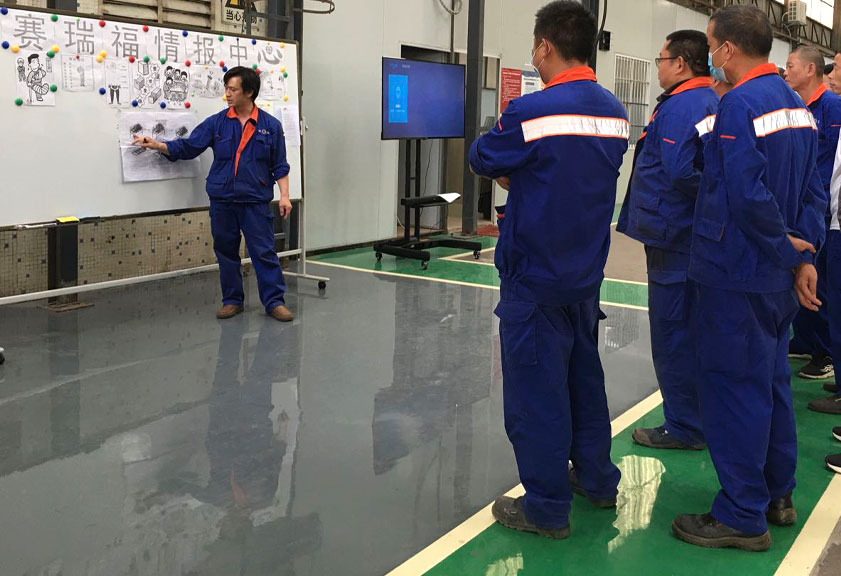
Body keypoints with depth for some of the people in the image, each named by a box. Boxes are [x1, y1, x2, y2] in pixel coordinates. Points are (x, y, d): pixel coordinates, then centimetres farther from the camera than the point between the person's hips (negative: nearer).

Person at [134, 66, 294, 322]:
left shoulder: (270, 125, 1)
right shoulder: (217, 123, 5)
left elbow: (279, 165, 4)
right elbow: (188, 146, 5)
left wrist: (284, 195, -3)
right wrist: (156, 145, -7)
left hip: (256, 200, -3)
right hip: (222, 200, 3)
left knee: (264, 252, -2)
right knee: (226, 252, 10)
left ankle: (274, 301, 6)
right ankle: (232, 300, 22)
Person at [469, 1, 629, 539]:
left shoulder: (532, 112, -20)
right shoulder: (615, 112, 2)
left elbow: (482, 159, -6)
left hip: (535, 279, -7)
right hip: (587, 274, 7)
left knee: (536, 390, 4)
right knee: (585, 374, 21)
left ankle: (546, 508, 14)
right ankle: (598, 479, 35)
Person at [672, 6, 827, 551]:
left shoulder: (739, 105, -18)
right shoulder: (795, 103, 10)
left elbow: (749, 196, -26)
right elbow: (814, 189, 9)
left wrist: (786, 250, -13)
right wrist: (803, 253, 4)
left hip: (736, 275, -9)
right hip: (779, 278, 9)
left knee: (734, 388, 0)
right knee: (771, 380, 18)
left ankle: (743, 517, 10)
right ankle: (777, 495, 32)